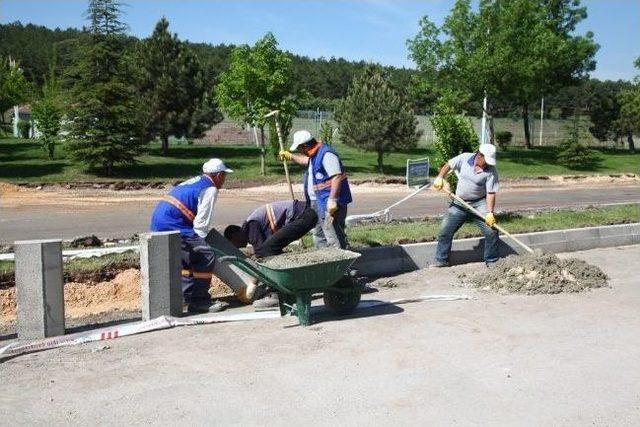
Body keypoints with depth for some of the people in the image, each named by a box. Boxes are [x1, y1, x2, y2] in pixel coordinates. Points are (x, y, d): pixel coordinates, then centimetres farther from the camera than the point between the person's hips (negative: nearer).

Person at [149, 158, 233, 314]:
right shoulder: (210, 189, -4)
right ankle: (198, 301, -7)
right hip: (171, 226, -10)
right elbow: (201, 224, -9)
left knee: (188, 257, 25)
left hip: (157, 222, 10)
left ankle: (187, 295, 31)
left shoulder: (194, 182, 24)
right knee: (205, 256, -11)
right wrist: (199, 243, 3)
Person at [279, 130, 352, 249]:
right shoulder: (314, 155, 13)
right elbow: (305, 160, 39)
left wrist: (332, 200, -30)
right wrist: (290, 156, 40)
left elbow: (337, 177, -28)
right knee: (318, 235, 20)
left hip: (328, 204, -11)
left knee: (333, 236, -12)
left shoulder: (326, 154, -20)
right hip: (317, 202, 11)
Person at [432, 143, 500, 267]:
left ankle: (491, 261, 9)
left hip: (479, 204, -2)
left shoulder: (491, 171, -13)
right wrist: (440, 178, -11)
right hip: (459, 204, 2)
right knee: (445, 231, 1)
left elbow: (490, 193, -15)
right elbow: (448, 165, 6)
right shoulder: (464, 158, -8)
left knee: (492, 231, -9)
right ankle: (441, 260, 14)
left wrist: (489, 213, -24)